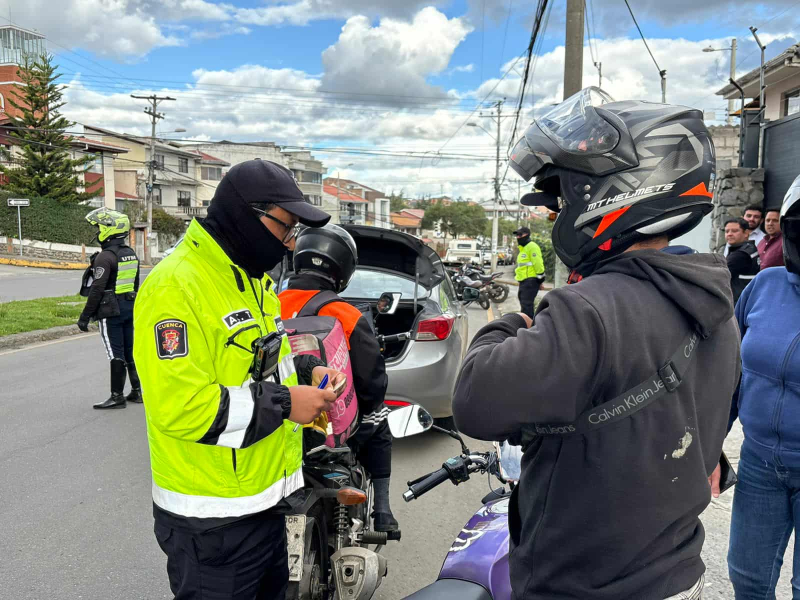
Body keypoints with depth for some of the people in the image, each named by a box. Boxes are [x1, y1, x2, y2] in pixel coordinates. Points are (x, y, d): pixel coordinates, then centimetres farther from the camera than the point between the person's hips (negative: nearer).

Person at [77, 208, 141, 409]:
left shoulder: (105, 257, -16)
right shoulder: (131, 254, 10)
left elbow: (97, 289, -20)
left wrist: (85, 315, -15)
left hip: (110, 311, -8)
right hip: (130, 307, 8)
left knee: (116, 354, -3)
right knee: (130, 350, 13)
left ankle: (117, 396, 3)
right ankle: (137, 391, 20)